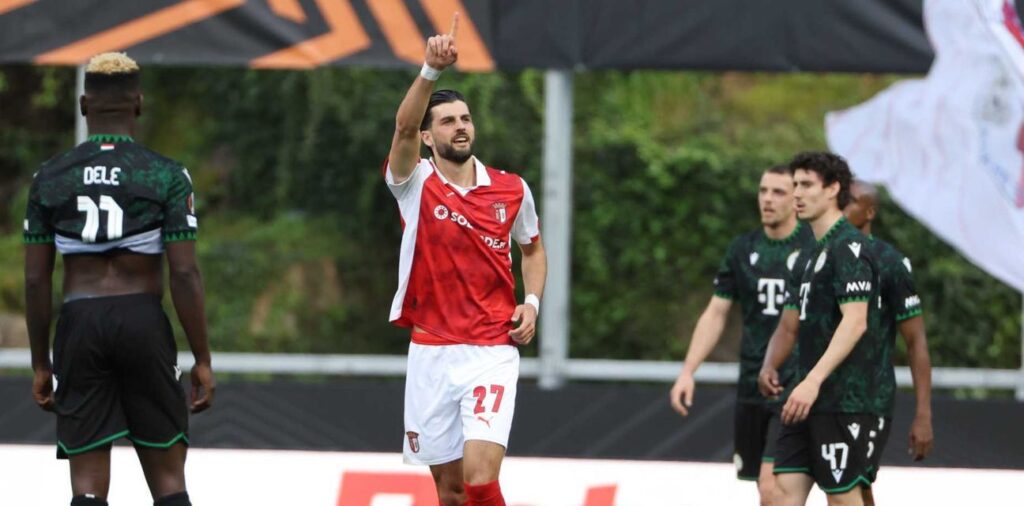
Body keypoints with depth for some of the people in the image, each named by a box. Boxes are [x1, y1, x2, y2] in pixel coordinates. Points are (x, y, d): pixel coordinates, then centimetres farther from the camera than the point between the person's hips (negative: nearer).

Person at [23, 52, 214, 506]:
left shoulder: (50, 178, 4)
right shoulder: (166, 175, -2)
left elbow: (36, 280, 4)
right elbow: (184, 274, -7)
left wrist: (40, 364, 12)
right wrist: (202, 360, -1)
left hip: (78, 323, 1)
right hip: (144, 323, -1)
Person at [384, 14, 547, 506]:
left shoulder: (512, 189, 4)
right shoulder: (416, 184, -2)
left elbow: (533, 248, 22)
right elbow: (404, 125, -22)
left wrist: (532, 302, 3)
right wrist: (432, 69, -38)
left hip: (491, 353, -1)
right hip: (431, 354, 1)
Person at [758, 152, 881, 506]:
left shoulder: (848, 247, -11)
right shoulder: (808, 257, 19)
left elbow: (855, 322, -21)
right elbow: (791, 324, 24)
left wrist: (813, 382, -28)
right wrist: (769, 367, 3)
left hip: (843, 400, -9)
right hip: (808, 399, 9)